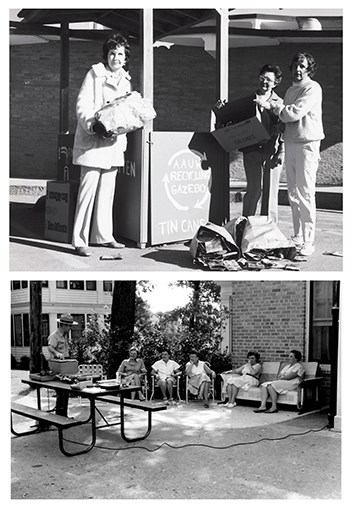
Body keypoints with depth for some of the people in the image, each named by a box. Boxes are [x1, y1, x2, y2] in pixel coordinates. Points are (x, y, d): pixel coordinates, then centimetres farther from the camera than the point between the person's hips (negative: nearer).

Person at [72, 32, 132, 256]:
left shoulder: (126, 80, 17)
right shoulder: (95, 74, 0)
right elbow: (82, 105, -8)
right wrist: (94, 126, -22)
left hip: (113, 141, 6)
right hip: (93, 138, -6)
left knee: (108, 190, 9)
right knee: (89, 187, -10)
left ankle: (104, 235, 18)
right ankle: (80, 240, -6)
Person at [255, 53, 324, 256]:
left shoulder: (313, 88, -6)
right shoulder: (291, 90, 19)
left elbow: (295, 112, -15)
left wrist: (272, 107, -9)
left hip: (307, 144, -8)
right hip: (290, 142, 8)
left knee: (305, 193, -10)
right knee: (293, 193, 9)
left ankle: (308, 241, -7)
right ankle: (298, 236, 17)